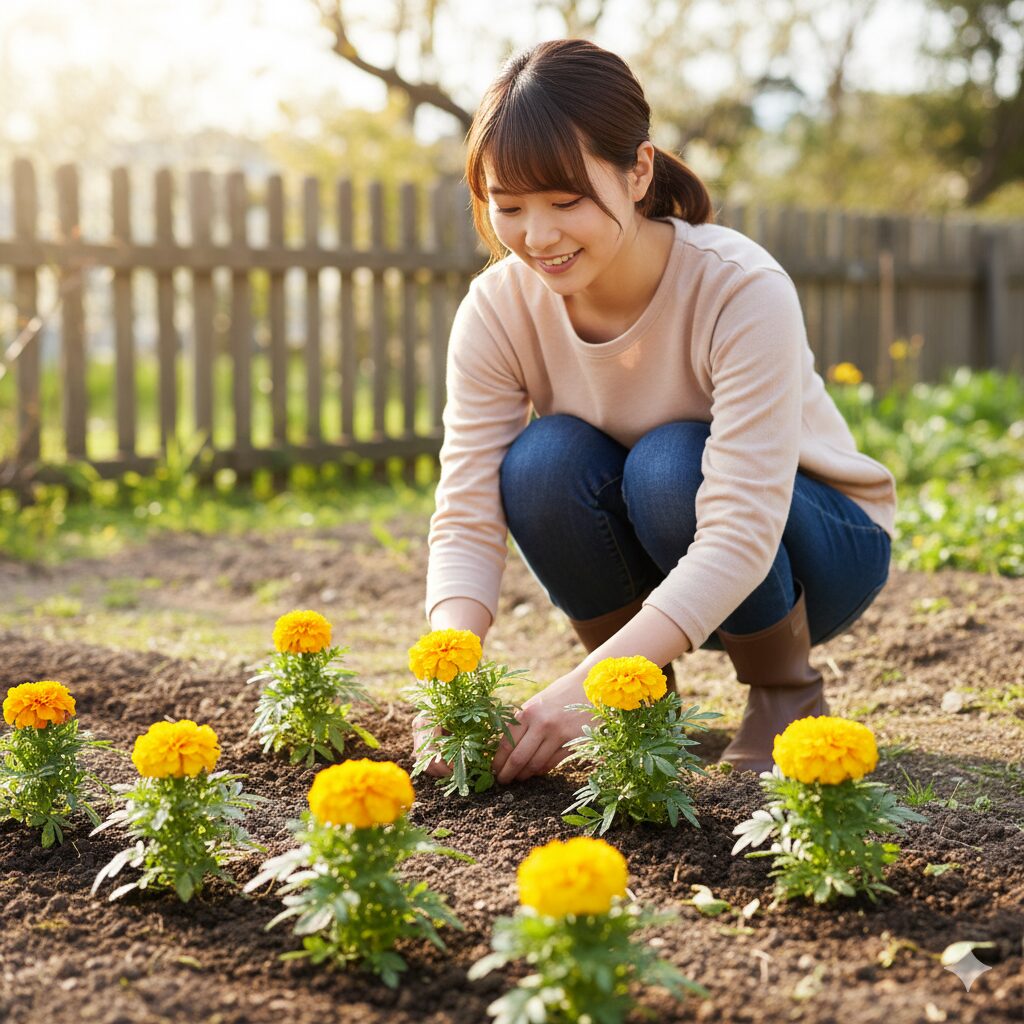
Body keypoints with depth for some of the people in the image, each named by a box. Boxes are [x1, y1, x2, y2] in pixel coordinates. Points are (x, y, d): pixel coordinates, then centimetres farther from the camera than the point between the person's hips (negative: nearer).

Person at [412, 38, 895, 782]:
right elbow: (466, 518, -22)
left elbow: (741, 534, -37)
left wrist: (587, 686, -47)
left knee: (672, 466, -34)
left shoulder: (744, 293, -30)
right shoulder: (497, 309, -18)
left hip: (817, 546, -3)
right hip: (656, 583, 3)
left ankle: (788, 694, -7)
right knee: (543, 461, -27)